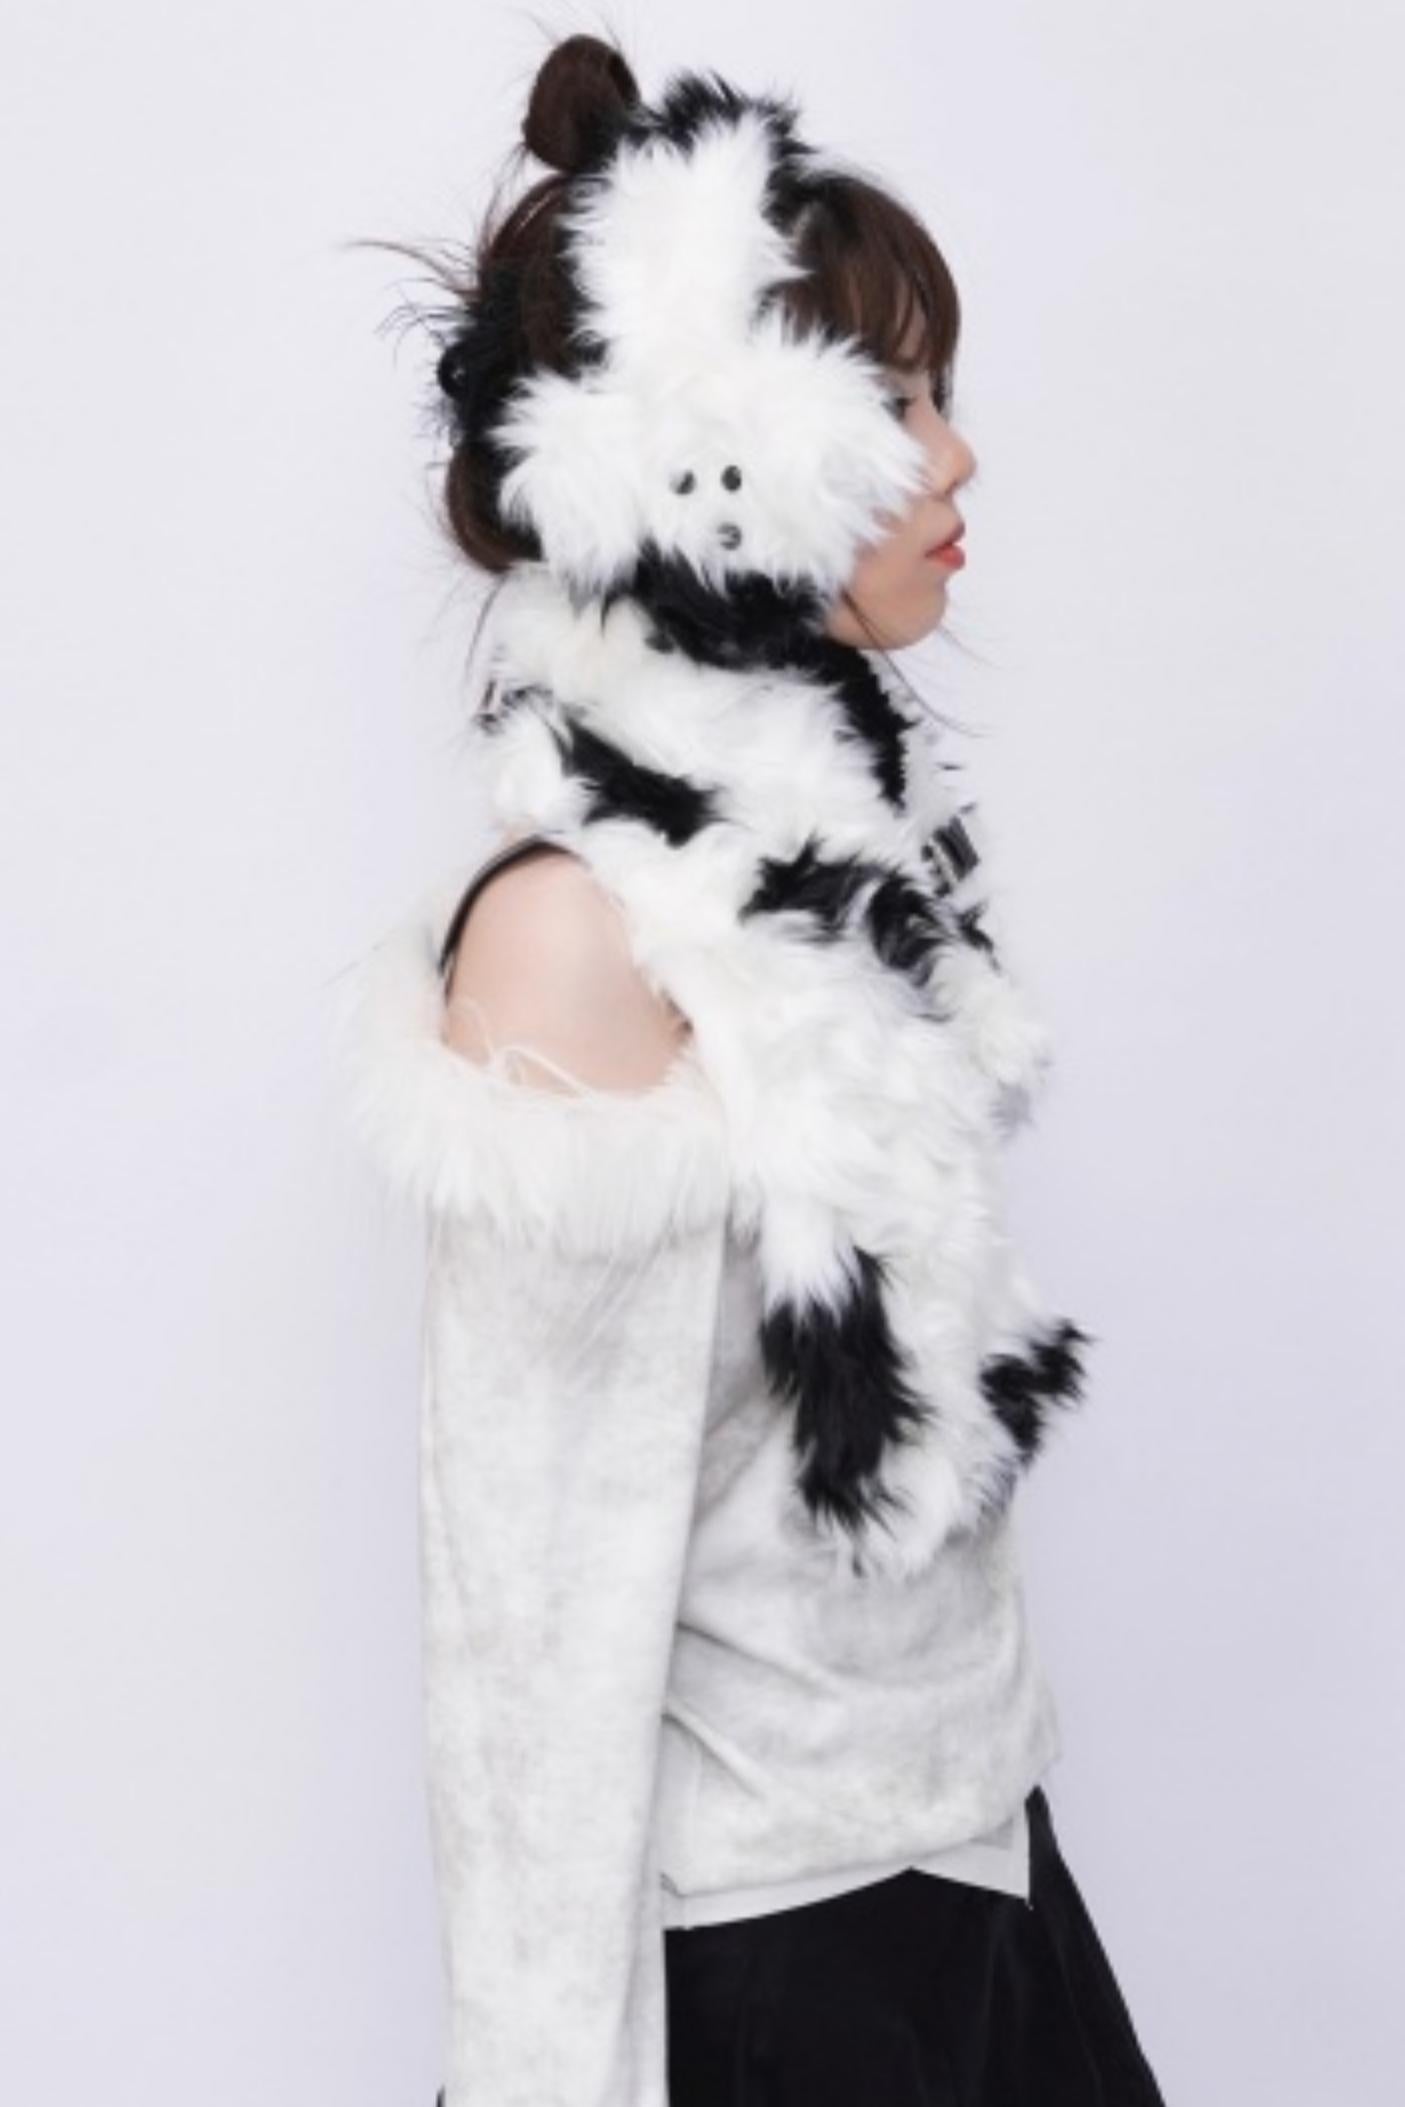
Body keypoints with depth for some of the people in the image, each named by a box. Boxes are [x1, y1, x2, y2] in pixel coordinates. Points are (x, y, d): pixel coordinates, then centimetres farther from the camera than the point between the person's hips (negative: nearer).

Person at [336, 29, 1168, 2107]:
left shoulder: (836, 827, 2)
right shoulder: (583, 923, -22)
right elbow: (540, 1591, -20)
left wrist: (984, 1764, 16)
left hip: (967, 1828, 7)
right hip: (758, 1932, -7)